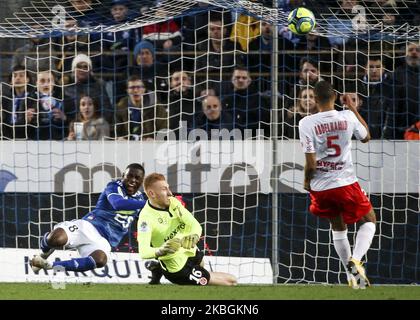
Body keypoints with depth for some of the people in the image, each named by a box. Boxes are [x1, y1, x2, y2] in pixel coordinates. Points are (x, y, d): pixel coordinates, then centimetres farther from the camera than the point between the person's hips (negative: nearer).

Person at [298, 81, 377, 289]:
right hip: (345, 183, -1)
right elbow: (366, 137, 14)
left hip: (320, 187, 1)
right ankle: (355, 259, -6)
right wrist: (353, 108, 22)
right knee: (369, 219, 19)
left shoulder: (306, 123, -13)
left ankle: (352, 275, 28)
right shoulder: (348, 117, -9)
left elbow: (311, 164, -15)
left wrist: (307, 181, 6)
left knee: (338, 227, 24)